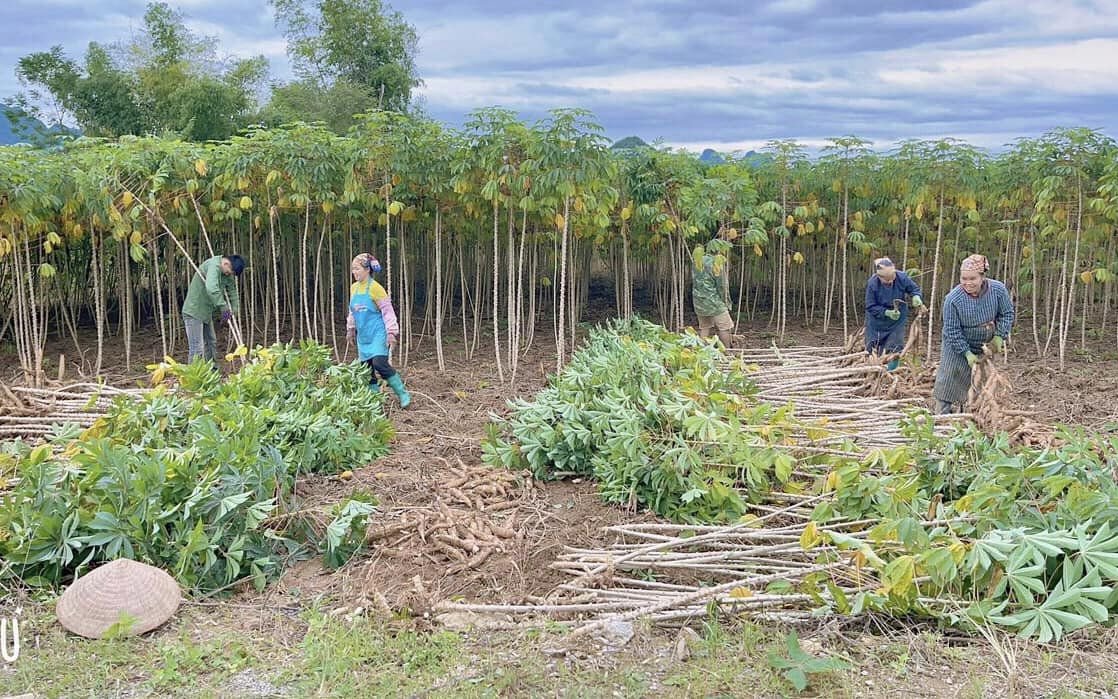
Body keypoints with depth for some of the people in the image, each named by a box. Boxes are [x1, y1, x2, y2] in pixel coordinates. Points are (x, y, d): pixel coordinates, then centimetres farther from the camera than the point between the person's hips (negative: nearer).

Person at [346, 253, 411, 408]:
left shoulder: (375, 287, -11)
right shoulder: (353, 288, 9)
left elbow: (387, 310, -11)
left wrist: (391, 332, -15)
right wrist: (350, 329, 23)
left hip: (377, 333, -7)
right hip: (363, 335, 7)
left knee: (380, 363, -21)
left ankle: (403, 394, -10)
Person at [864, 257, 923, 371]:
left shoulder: (902, 277, -21)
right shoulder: (872, 284, -26)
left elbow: (914, 288, -4)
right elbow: (870, 306, -18)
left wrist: (916, 296, -26)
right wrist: (886, 313, -30)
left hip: (897, 322, 1)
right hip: (877, 322, -1)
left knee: (895, 350, 1)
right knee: (874, 351, 11)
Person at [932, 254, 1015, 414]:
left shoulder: (998, 290, -19)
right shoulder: (953, 299, -27)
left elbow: (1007, 314, -3)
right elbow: (952, 330, -20)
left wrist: (999, 336, -13)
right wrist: (967, 353, -21)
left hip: (986, 347, 3)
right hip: (958, 347, -3)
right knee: (948, 385, -1)